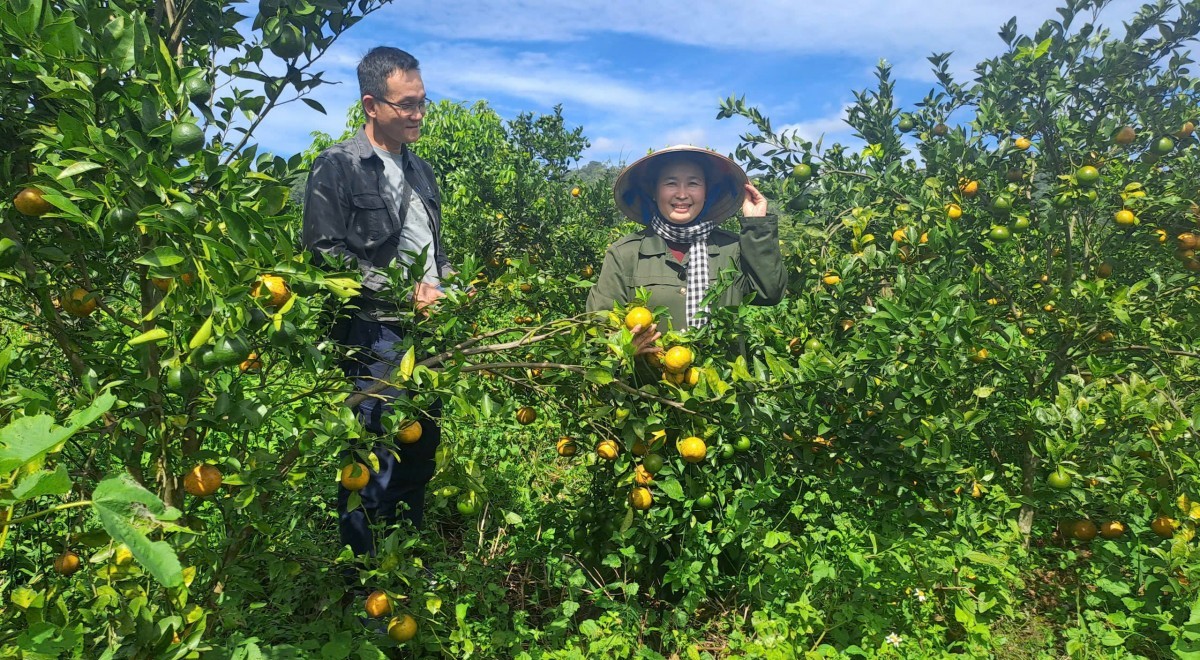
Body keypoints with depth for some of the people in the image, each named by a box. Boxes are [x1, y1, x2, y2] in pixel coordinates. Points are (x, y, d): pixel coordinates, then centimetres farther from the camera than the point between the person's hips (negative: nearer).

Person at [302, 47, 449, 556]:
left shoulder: (420, 170, 19)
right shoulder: (338, 166, -4)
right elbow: (326, 252, -12)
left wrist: (447, 289, 7)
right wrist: (405, 294, -15)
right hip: (373, 339, -7)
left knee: (421, 454, 14)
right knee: (372, 462, -4)